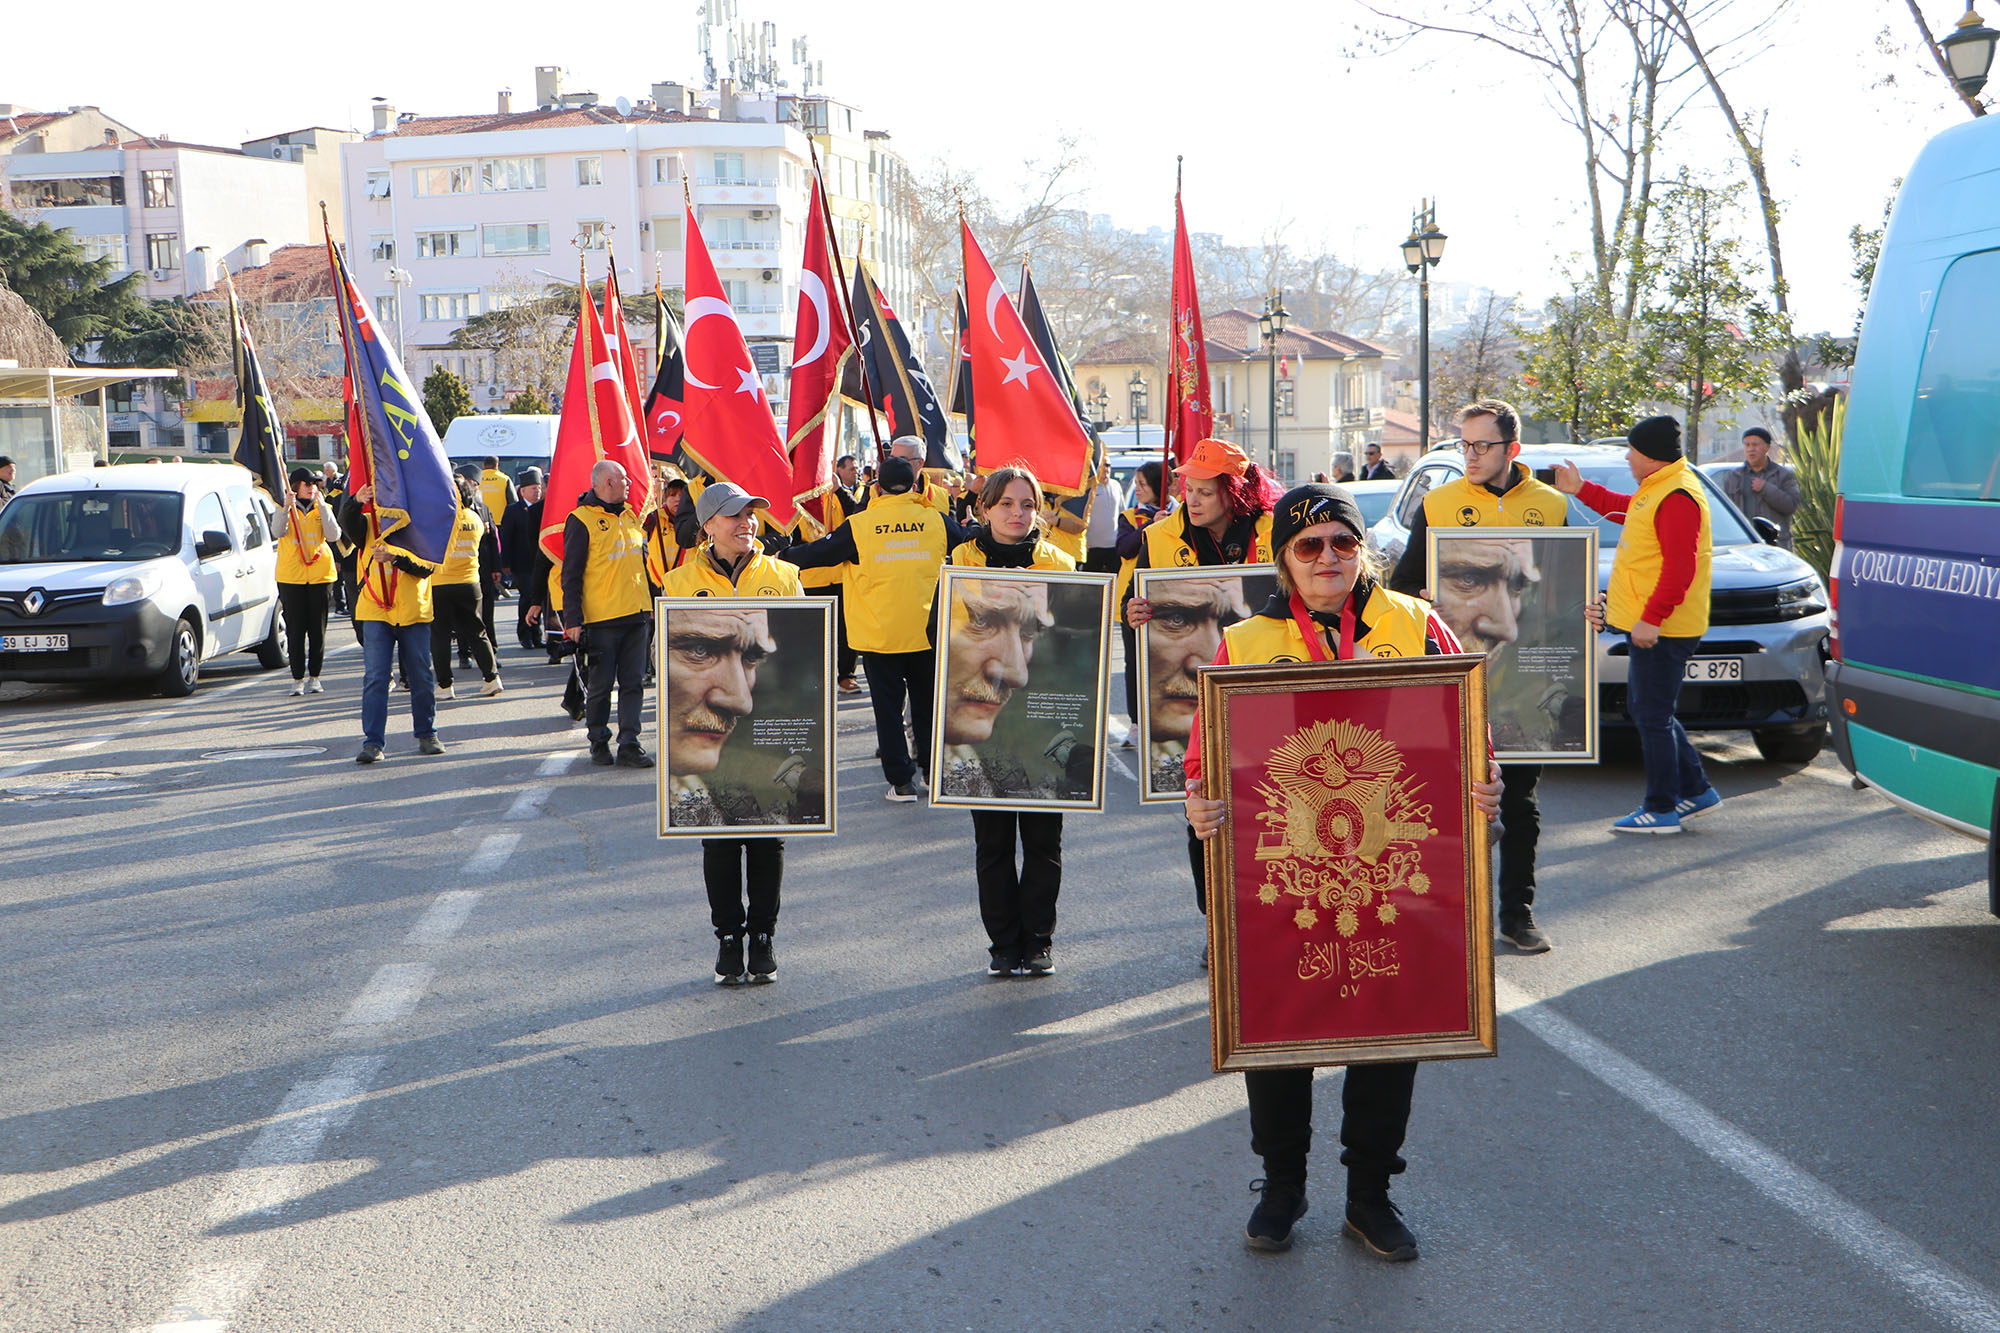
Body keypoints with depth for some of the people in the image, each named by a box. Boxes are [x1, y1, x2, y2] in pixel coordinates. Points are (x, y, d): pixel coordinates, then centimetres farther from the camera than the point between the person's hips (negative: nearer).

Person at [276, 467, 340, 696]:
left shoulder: (323, 508, 11)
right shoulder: (286, 509, 6)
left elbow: (333, 534, -6)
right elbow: (279, 532, -13)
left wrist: (322, 506, -9)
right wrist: (287, 507, -23)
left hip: (320, 574, 2)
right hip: (291, 576, -1)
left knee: (318, 629, 3)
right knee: (295, 630, -1)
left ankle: (314, 677, 12)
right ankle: (297, 679, 4)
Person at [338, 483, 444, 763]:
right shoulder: (368, 525, 8)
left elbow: (428, 566, -8)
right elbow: (348, 522, -14)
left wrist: (394, 558, -22)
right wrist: (356, 501, -34)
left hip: (414, 613, 0)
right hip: (376, 612, 0)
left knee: (421, 677, 7)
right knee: (375, 678, -5)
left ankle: (426, 735, 22)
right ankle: (372, 742, -5)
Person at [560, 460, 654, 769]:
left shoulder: (629, 515, 15)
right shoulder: (582, 521, -7)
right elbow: (571, 575, -8)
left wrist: (650, 605, 21)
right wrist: (573, 619, -13)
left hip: (636, 616, 6)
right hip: (602, 618, -6)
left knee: (633, 683, 2)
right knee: (601, 685, 1)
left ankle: (629, 745, 2)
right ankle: (599, 743, 15)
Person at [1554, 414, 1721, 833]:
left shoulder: (1677, 497, -19)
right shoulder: (1656, 490, 15)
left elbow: (1680, 568, -24)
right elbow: (1625, 508, 37)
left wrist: (1652, 617, -25)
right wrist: (1581, 489, 34)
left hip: (1662, 630, -11)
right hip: (1647, 625, 11)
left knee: (1653, 716, -4)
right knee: (1644, 708, 17)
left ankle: (1661, 810, 3)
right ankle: (1696, 790, 25)